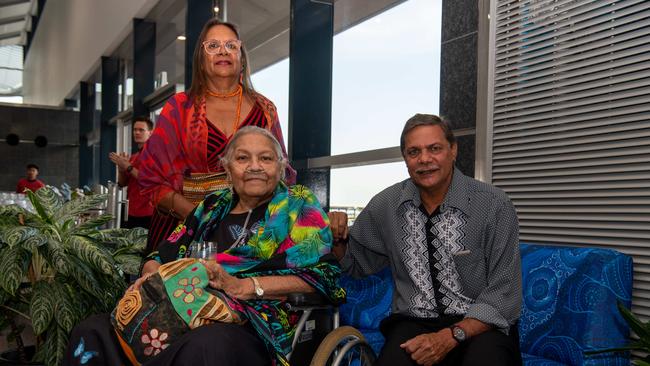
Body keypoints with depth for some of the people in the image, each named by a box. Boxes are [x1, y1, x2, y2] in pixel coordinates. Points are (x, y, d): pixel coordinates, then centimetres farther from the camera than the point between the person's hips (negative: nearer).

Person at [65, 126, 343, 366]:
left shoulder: (298, 206, 8)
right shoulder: (213, 206, 24)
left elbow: (321, 276, -6)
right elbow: (163, 254, 24)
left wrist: (241, 286, -14)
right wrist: (151, 275, -2)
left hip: (252, 326, -4)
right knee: (91, 332, -20)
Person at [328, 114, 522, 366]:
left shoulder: (495, 205, -10)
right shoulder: (385, 205, 1)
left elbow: (503, 296, -10)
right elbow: (354, 263, 15)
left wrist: (451, 336, -22)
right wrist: (336, 238, -6)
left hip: (479, 327, -2)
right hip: (412, 323, 2)